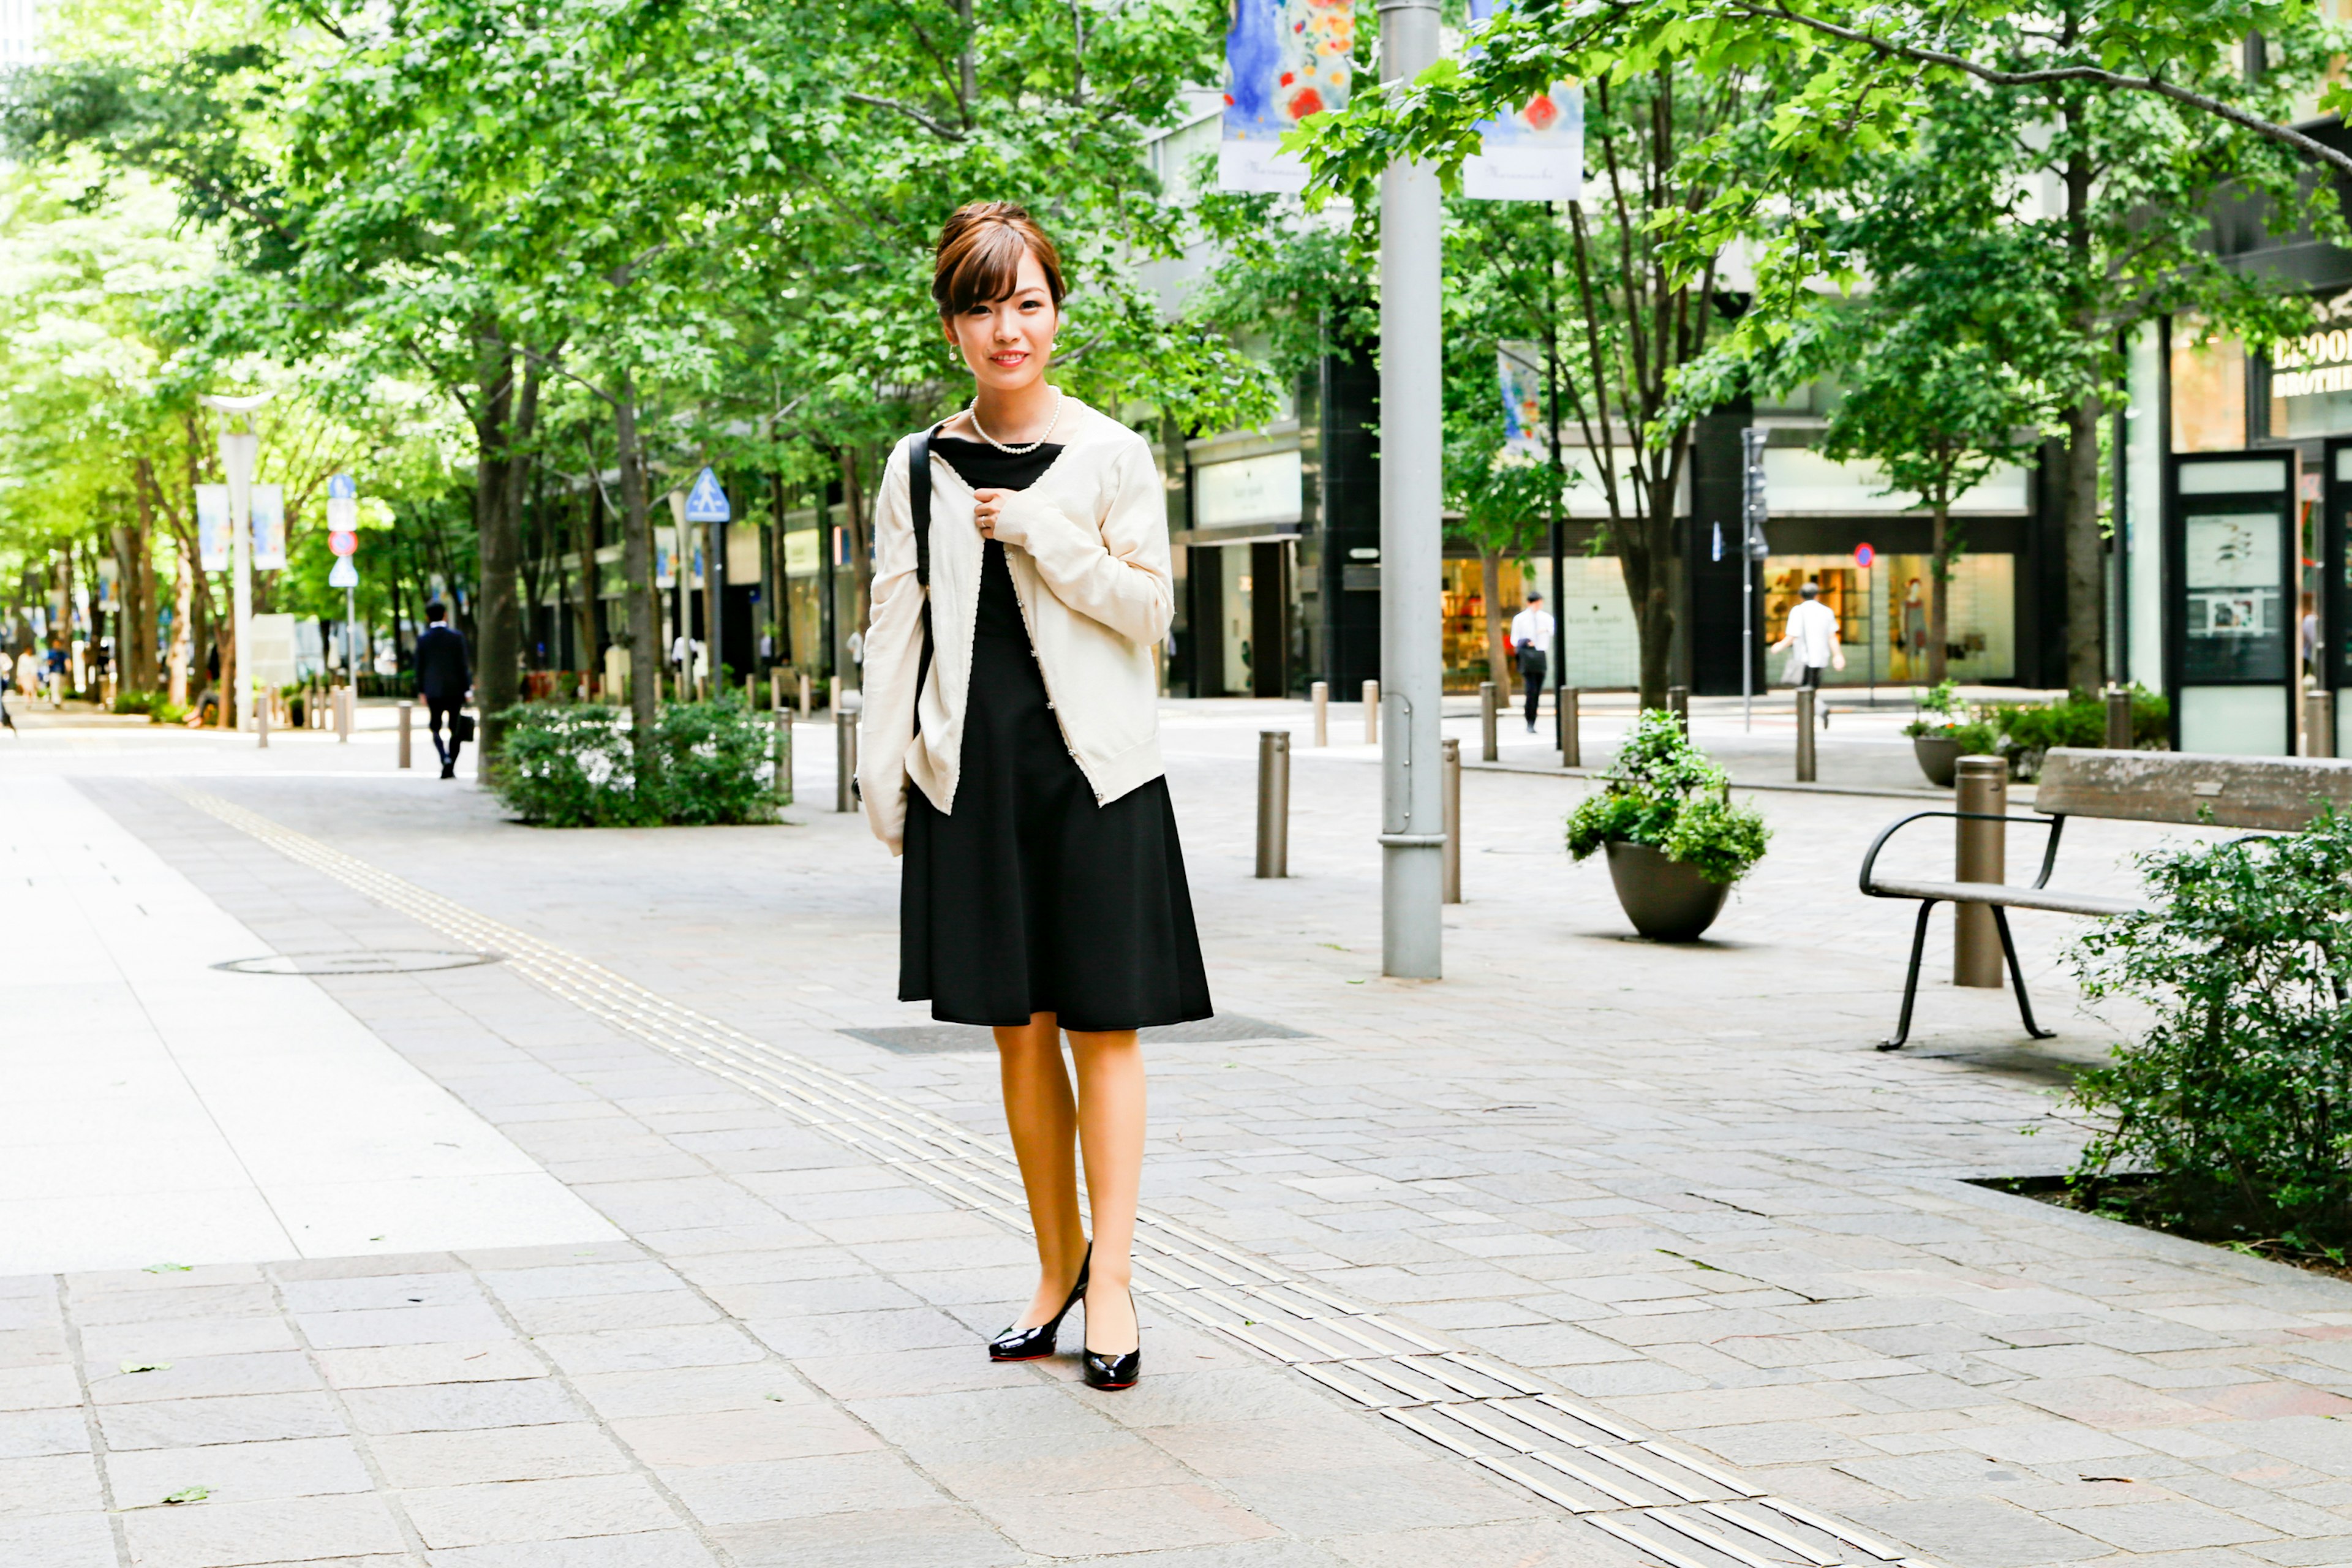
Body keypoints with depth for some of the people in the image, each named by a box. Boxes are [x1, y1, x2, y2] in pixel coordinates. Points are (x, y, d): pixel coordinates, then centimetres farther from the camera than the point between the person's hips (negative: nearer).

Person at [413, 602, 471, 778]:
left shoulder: (422, 638, -2)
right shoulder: (457, 636, -5)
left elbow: (420, 666, 2)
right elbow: (463, 664, -4)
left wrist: (421, 691, 11)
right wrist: (467, 688, 2)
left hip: (433, 690, 1)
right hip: (455, 689, -1)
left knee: (435, 728, 11)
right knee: (455, 730, 7)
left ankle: (445, 758, -14)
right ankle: (450, 768, 4)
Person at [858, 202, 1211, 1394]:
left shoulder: (1111, 454, 2)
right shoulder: (922, 469, 8)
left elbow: (1150, 607, -1)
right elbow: (895, 628, 9)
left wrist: (1040, 529, -11)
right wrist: (883, 775, 4)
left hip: (1094, 769, -2)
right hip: (975, 772, 2)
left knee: (1103, 1024, -3)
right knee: (1017, 1029, 6)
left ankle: (1110, 1276, 1)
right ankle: (1057, 1265, 17)